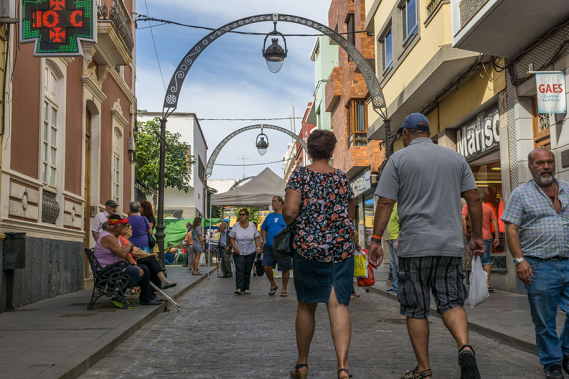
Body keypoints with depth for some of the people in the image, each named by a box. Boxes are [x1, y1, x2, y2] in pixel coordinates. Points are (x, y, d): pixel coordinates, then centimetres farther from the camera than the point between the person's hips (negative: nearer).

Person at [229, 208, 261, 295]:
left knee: (248, 270, 5)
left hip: (250, 252, 2)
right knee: (239, 269, -15)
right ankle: (239, 288, -22)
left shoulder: (252, 225, 4)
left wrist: (258, 247, -5)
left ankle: (246, 288, 13)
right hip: (239, 252, -2)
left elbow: (256, 238, 9)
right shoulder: (236, 226, 1)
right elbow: (231, 238, 3)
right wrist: (234, 247, -12)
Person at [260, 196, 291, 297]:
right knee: (267, 266, -5)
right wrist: (264, 241, 10)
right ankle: (273, 285, 17)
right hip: (269, 247, 4)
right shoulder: (270, 216, 15)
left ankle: (284, 289, 17)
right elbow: (263, 230, 22)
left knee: (285, 269, 2)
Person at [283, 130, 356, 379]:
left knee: (306, 305, 11)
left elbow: (290, 211, -14)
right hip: (341, 247, 2)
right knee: (338, 305, -3)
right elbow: (351, 216, 14)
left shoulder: (300, 175, -3)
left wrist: (288, 222, 7)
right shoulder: (342, 178, 8)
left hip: (307, 246, -1)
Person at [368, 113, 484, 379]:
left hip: (414, 247, -3)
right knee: (451, 303, 9)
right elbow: (474, 199, 8)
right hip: (451, 246, 3)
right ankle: (465, 346, -16)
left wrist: (376, 240, -3)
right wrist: (477, 236, 15)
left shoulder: (398, 159, 0)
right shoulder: (456, 158, 11)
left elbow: (385, 203, -6)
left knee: (416, 310, 5)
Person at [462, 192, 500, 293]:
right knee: (487, 260, 7)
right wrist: (497, 237, 5)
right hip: (486, 237, 1)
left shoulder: (467, 206, 9)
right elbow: (495, 223, 7)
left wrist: (465, 231, -11)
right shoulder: (489, 208, 14)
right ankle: (487, 283, -1)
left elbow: (463, 218, -8)